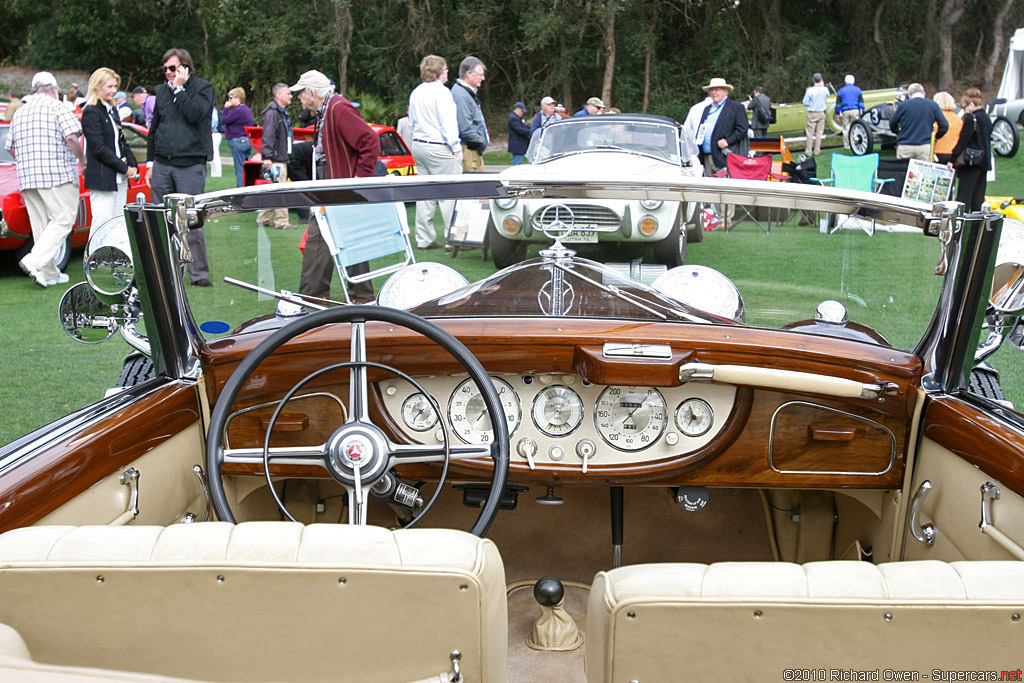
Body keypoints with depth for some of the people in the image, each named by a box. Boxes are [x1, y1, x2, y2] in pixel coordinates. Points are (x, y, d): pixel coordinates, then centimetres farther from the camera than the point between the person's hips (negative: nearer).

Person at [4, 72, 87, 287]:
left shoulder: (19, 113, 17)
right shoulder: (56, 107, -3)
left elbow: (10, 148, 18)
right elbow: (71, 137, -16)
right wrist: (83, 160, -2)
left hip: (27, 178, 7)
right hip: (58, 175, -7)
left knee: (40, 225, 10)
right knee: (63, 220, -5)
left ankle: (50, 273, 12)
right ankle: (34, 261, -20)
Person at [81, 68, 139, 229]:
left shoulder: (112, 110, 17)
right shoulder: (91, 112, -9)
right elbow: (99, 148, -15)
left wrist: (133, 165, 3)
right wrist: (124, 168, -15)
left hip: (120, 179, 8)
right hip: (102, 178, -8)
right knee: (102, 223, -8)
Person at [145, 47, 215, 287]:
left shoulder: (203, 88, 1)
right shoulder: (162, 90, 17)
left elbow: (195, 114, -18)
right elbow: (153, 128, 21)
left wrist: (180, 88, -10)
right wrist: (150, 162, 17)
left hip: (190, 165, -5)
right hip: (162, 165, 5)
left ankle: (199, 273, 3)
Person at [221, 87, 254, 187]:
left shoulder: (237, 110, -15)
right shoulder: (247, 109, 16)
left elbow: (224, 120, -10)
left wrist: (226, 108, -3)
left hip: (238, 141, -10)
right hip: (248, 140, 10)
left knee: (239, 170, -8)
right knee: (245, 169, 12)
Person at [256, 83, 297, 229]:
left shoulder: (283, 113, 19)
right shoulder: (272, 113, -12)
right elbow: (268, 136, -20)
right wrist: (267, 157, -25)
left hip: (282, 158, 10)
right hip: (276, 160, -10)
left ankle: (264, 219, 21)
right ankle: (281, 221, -3)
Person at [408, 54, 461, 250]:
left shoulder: (416, 93, 15)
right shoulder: (441, 92, -11)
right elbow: (448, 123, -15)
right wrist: (455, 147, -10)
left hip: (418, 146, 9)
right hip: (439, 148, -9)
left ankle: (424, 239, 13)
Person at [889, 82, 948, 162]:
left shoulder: (903, 105, 1)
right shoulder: (933, 105, 4)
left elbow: (892, 124, 12)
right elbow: (944, 126, 2)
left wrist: (898, 133, 32)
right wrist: (935, 137, 19)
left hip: (905, 147, 0)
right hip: (925, 146, 0)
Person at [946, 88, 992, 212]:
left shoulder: (971, 118, -11)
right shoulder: (987, 119, 14)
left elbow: (963, 140, -15)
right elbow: (987, 140, 17)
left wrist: (952, 160, -14)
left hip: (971, 160, -8)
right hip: (985, 161, 8)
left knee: (963, 197, -9)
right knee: (978, 198, 10)